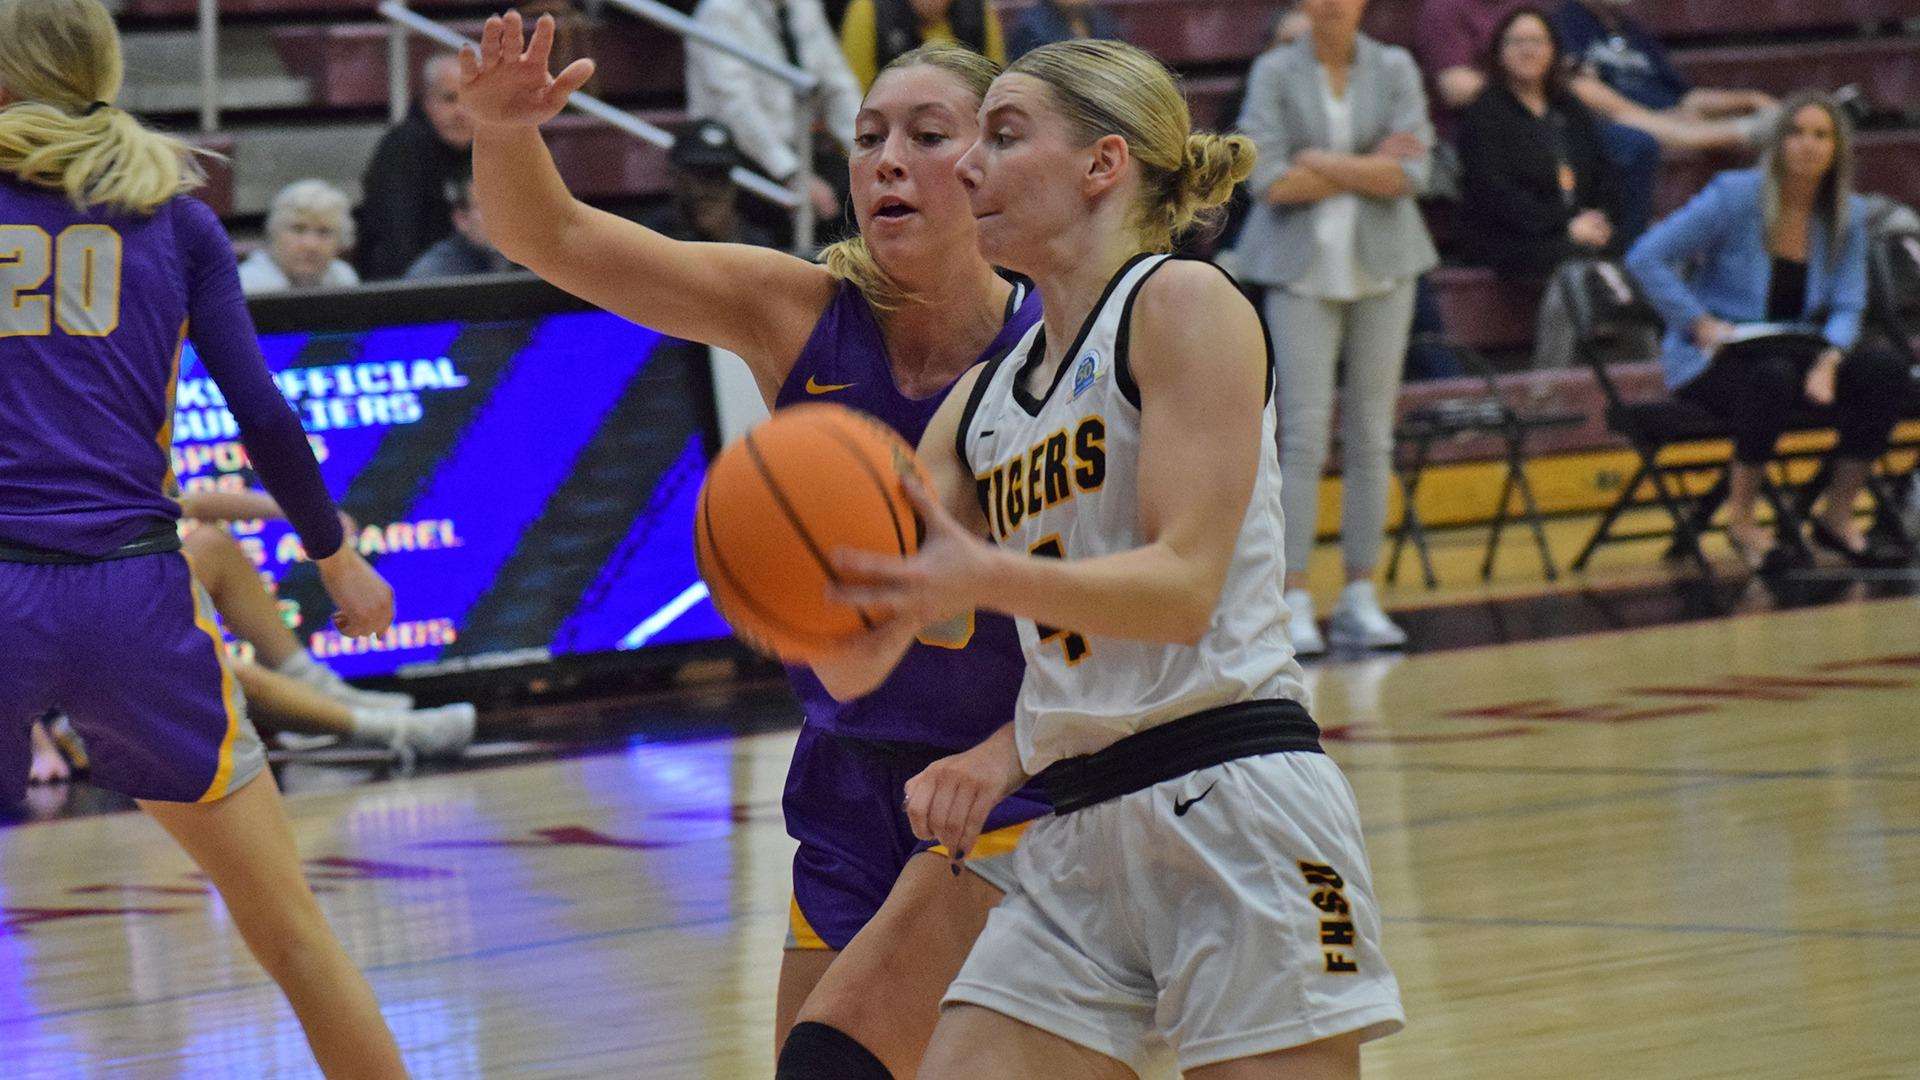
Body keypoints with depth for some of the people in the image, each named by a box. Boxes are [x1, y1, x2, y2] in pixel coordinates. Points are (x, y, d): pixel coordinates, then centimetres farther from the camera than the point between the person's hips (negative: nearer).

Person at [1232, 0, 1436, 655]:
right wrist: (1365, 169, -9)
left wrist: (1321, 161, -11)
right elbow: (1269, 181, -10)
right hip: (1302, 266, -2)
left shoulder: (1395, 71, 5)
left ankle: (1360, 600, 8)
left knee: (1372, 433, 3)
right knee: (1305, 432, -9)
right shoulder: (1274, 74, 0)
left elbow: (1409, 173, -7)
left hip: (1382, 266, 2)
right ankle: (1294, 604, -8)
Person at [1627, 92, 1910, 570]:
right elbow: (1646, 258, -12)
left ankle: (1837, 513, -9)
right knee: (1773, 379, -39)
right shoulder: (1736, 195, -11)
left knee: (1885, 371, -20)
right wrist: (1700, 324, -18)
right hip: (1709, 363, -5)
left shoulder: (1847, 216, 4)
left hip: (1793, 354, 5)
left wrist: (1828, 360, -20)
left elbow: (1847, 306, 2)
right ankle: (1741, 519, -22)